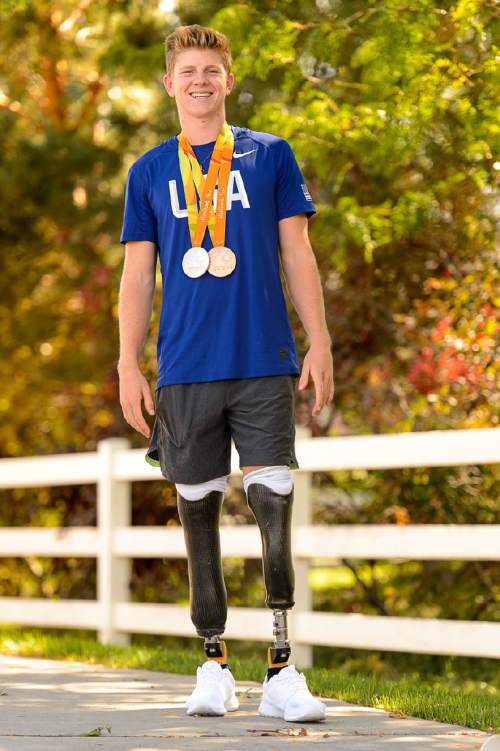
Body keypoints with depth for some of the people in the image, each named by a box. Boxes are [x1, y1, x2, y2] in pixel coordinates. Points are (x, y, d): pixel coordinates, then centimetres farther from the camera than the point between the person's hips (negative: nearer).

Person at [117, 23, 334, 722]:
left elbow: (297, 253, 8)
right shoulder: (149, 172, 12)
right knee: (199, 512, 5)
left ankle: (282, 673, -5)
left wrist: (320, 342, 0)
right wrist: (128, 366, 2)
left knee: (275, 508, -7)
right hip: (184, 372, 1)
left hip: (265, 365, -1)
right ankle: (214, 667, 14)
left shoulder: (271, 155, 9)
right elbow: (137, 275, 10)